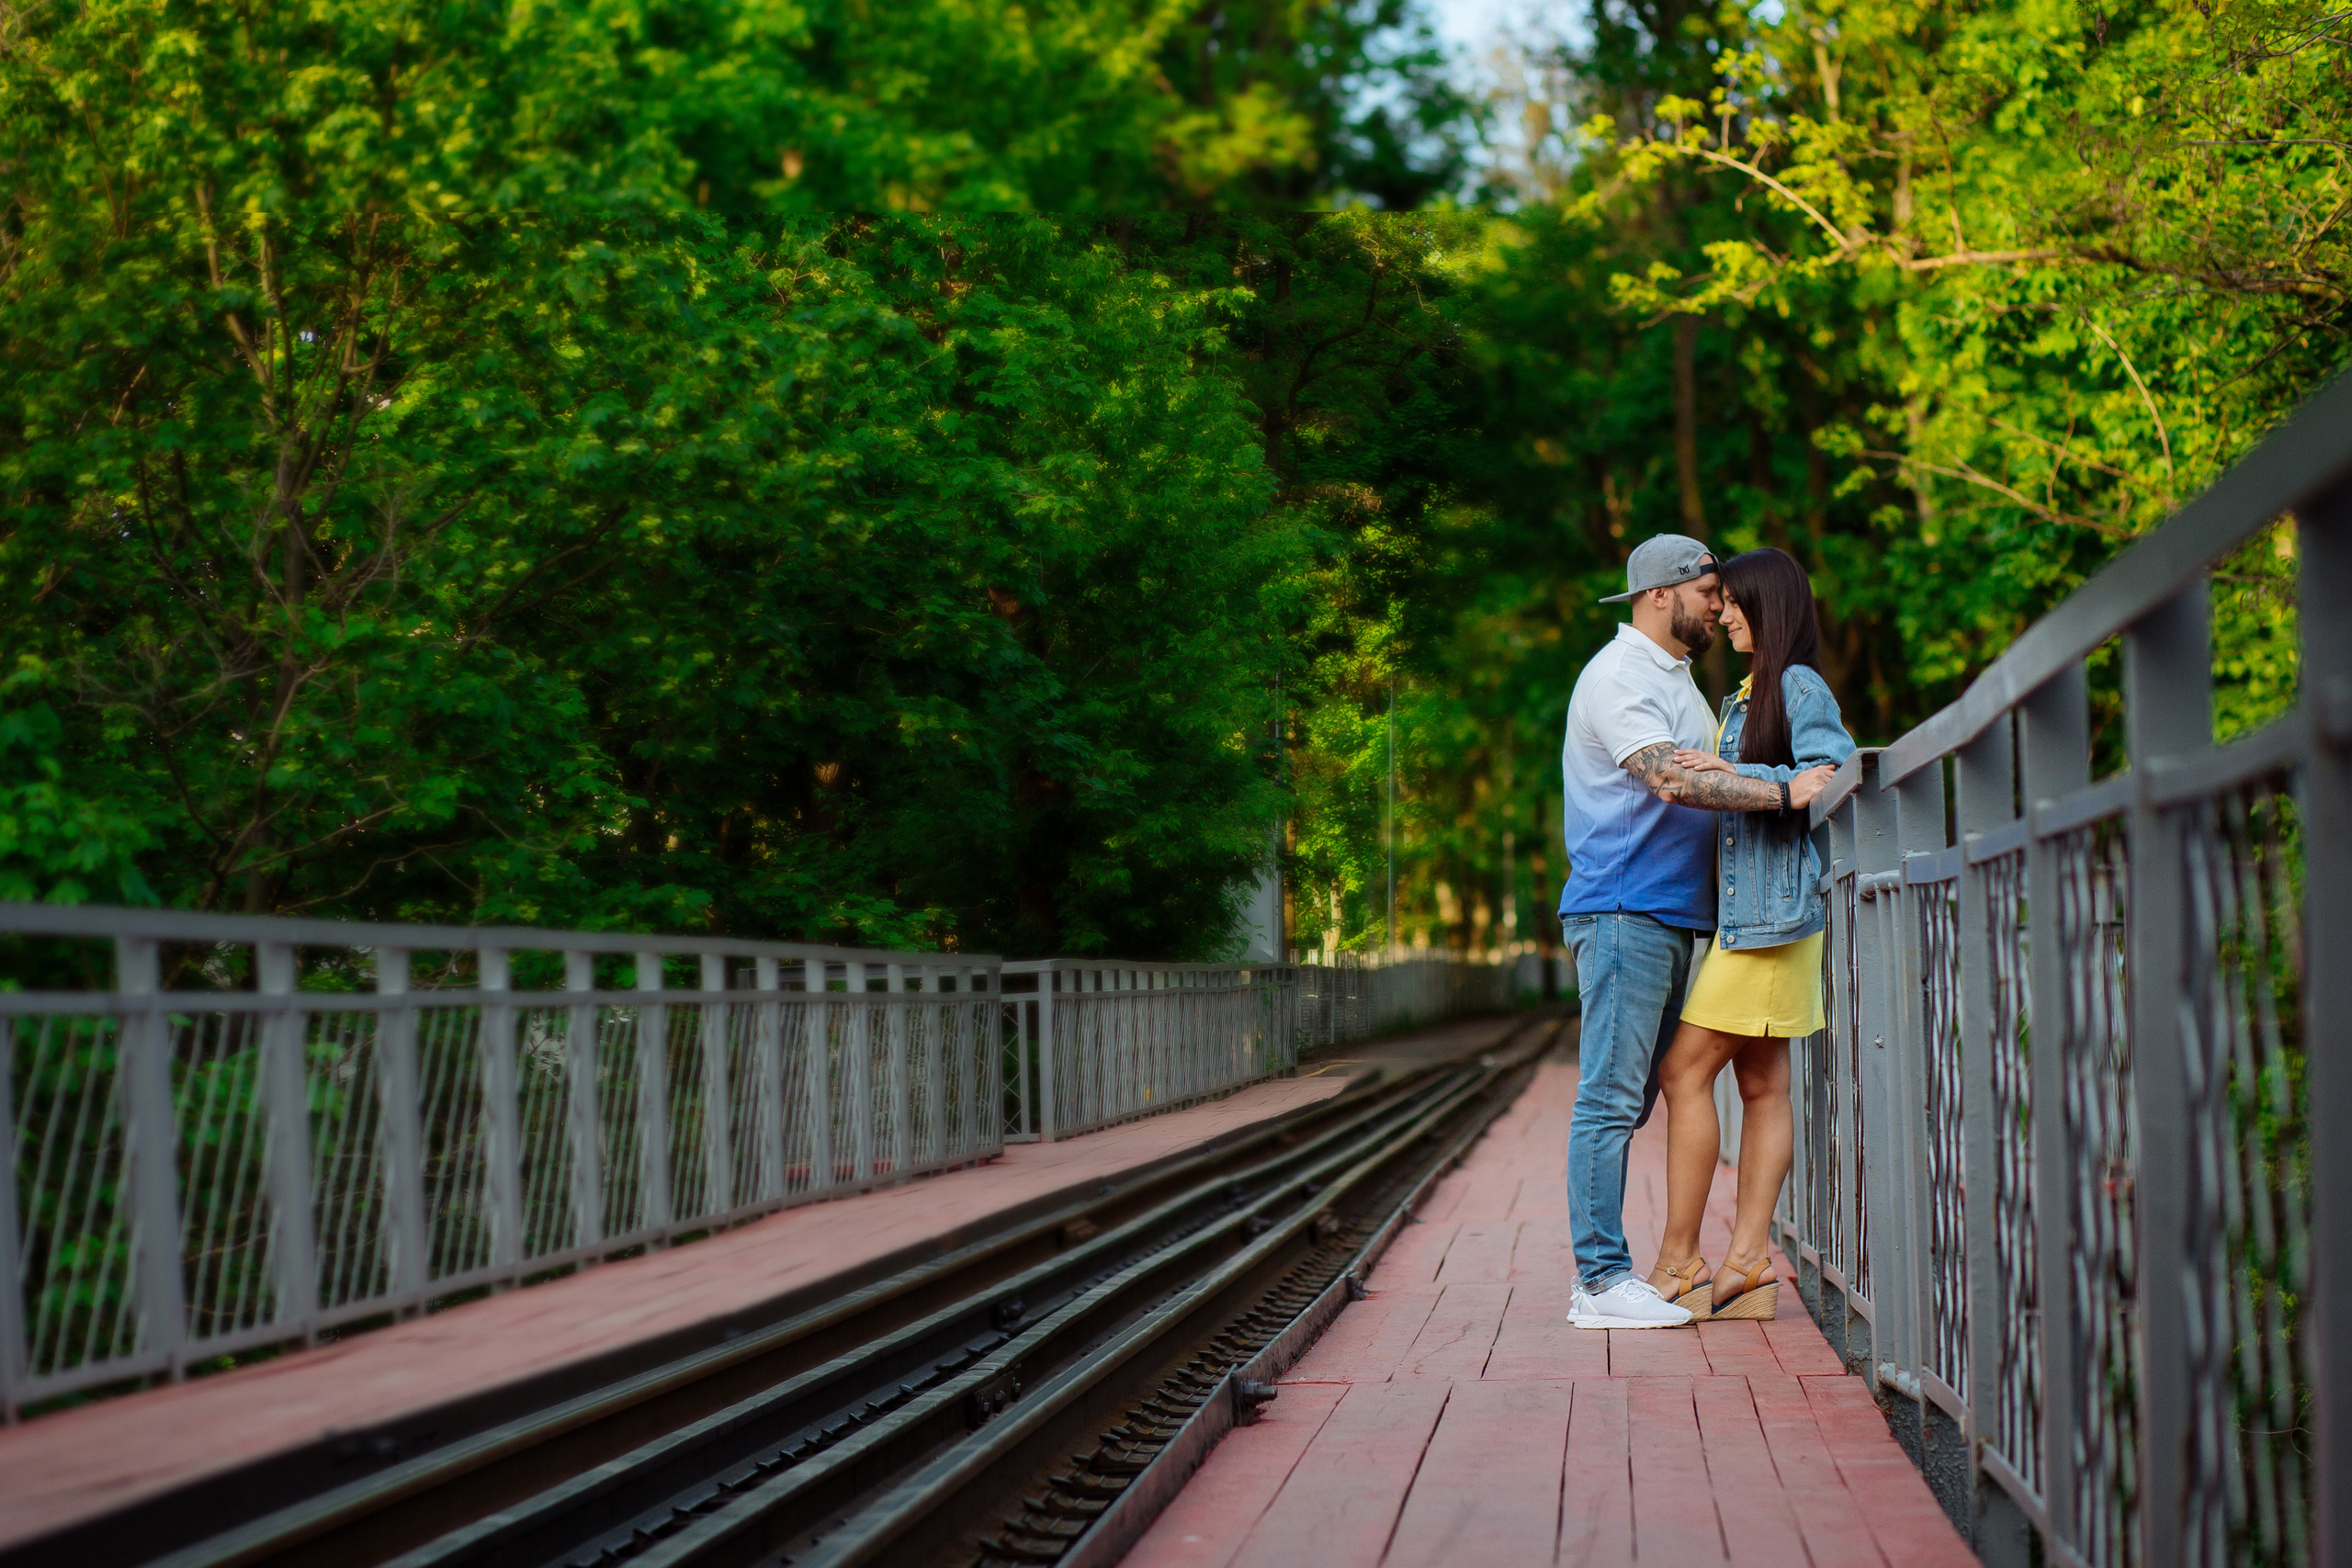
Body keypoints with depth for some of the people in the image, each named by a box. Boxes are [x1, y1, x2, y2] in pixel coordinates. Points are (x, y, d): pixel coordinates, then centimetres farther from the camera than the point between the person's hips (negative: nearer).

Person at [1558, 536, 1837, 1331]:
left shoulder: (1674, 677, 24)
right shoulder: (1618, 676, -10)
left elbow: (1715, 772, 22)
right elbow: (1673, 780, -22)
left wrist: (1810, 777, 7)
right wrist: (1784, 793, -25)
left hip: (1669, 916, 10)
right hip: (1622, 909, -10)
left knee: (1629, 1099, 9)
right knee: (1610, 1096, -9)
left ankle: (1601, 1272, 12)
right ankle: (1602, 1279, -8)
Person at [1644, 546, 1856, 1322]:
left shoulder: (1799, 687, -7)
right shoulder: (1745, 697, 19)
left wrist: (1738, 774, -24)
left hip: (1775, 908, -9)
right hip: (1742, 910, 9)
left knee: (1686, 1070, -9)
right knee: (1761, 1084, 5)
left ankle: (1679, 1260, -5)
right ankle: (1747, 1262, 5)